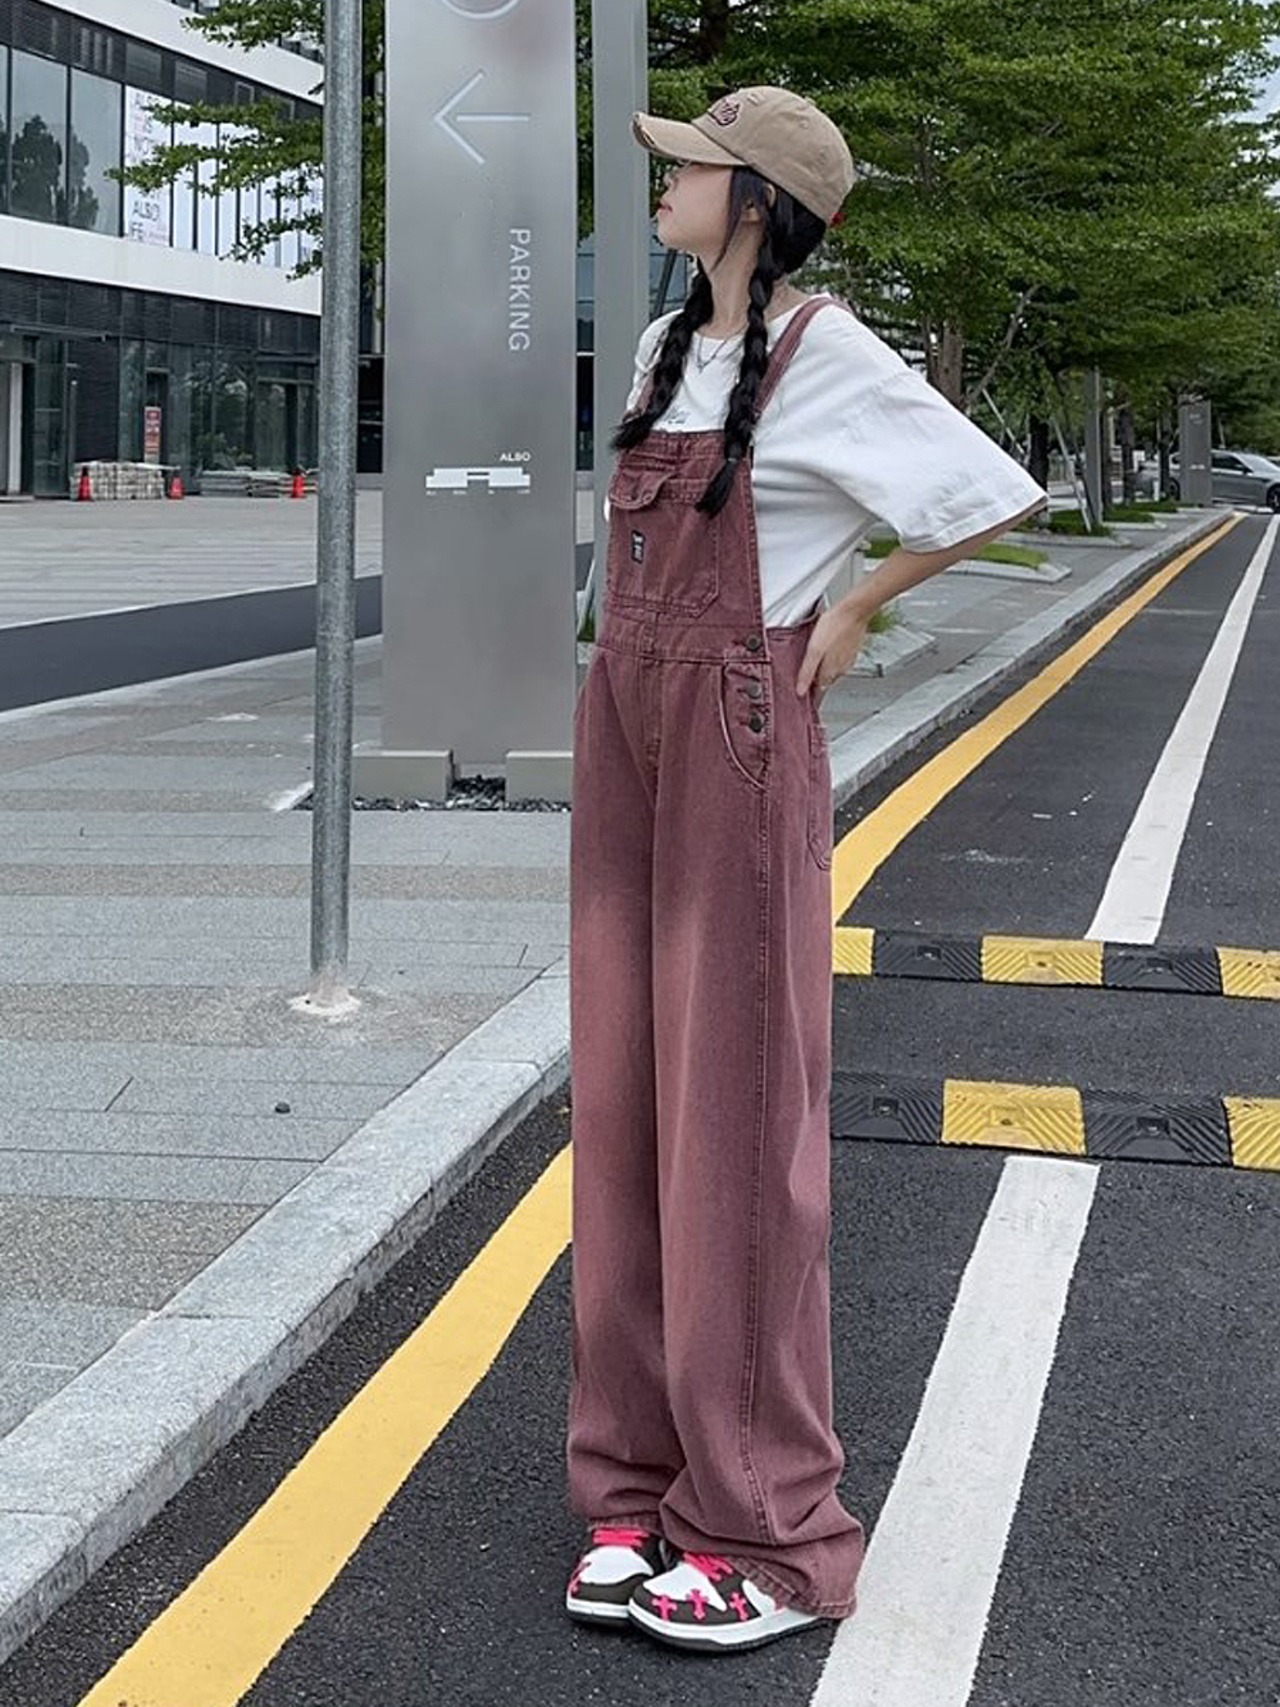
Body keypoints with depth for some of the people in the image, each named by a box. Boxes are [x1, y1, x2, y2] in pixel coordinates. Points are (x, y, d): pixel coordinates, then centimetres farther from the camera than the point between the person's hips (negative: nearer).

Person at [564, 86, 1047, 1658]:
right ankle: (639, 1487, 18)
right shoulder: (666, 350, 13)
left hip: (741, 750, -8)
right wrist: (630, 690, 14)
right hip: (624, 737, 8)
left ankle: (770, 1536, 6)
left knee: (734, 1123, -4)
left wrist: (854, 608, -1)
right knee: (623, 1106, 8)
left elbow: (999, 496, -8)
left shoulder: (827, 360, -9)